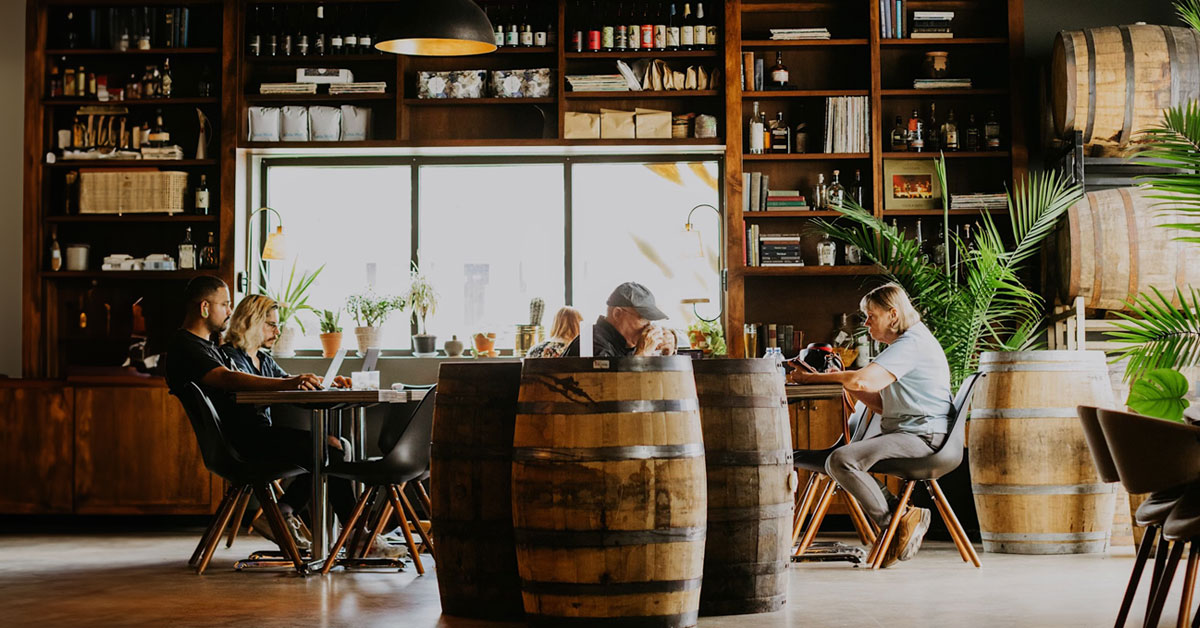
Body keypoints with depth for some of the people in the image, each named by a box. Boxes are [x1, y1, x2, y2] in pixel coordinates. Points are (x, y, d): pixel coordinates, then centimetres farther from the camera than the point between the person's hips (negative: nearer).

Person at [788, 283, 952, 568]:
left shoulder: (912, 344, -12)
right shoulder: (902, 345, 23)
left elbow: (862, 380, -25)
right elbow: (882, 405, 19)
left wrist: (813, 378, -14)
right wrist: (842, 381, 7)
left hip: (922, 436, -11)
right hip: (903, 432, 11)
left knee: (841, 460, -25)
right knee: (836, 460, 6)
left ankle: (897, 521, -12)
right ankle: (903, 520, -2)